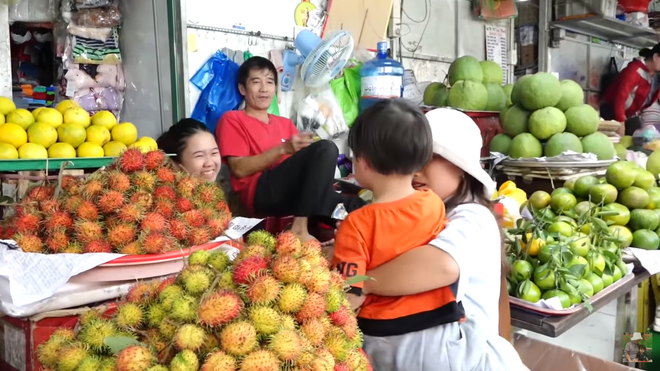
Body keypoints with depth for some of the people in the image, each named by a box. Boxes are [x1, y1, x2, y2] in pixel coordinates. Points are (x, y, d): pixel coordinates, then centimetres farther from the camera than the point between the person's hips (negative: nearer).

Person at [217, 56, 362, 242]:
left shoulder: (285, 123, 28)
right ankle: (300, 228, -31)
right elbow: (239, 169, -5)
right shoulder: (232, 119, 10)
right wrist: (283, 149, -14)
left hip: (293, 195, 5)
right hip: (261, 194, -5)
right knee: (326, 149, -25)